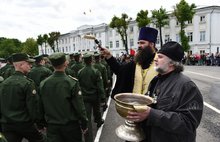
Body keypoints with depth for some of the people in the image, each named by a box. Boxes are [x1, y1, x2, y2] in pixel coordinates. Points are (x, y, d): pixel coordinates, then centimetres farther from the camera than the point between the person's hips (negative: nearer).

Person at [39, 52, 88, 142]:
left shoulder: (43, 84, -6)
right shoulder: (72, 82, -18)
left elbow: (41, 107, 3)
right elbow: (79, 106, -16)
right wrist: (84, 124, -4)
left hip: (52, 126, 3)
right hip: (71, 125, -3)